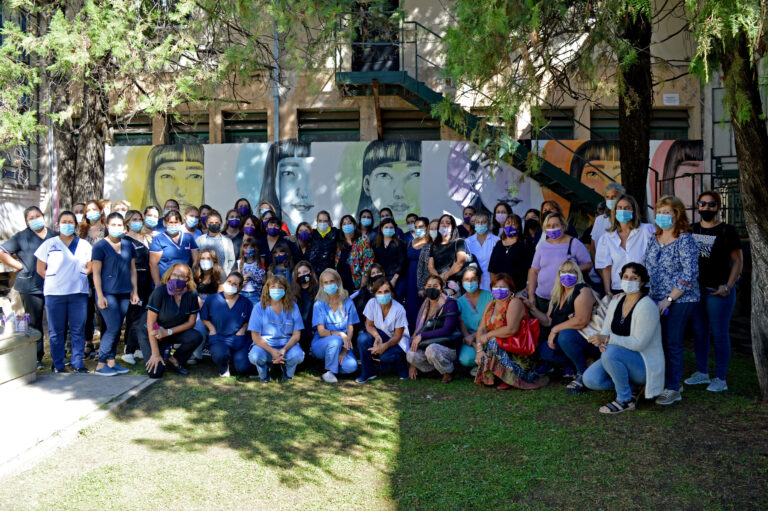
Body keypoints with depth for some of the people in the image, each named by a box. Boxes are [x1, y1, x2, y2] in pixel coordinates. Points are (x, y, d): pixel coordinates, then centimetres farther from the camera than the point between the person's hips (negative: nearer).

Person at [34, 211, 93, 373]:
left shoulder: (84, 244, 9)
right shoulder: (49, 244, 7)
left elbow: (90, 267, 11)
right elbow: (40, 269, 8)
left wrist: (77, 277, 2)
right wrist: (54, 280, 2)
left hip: (78, 293, 1)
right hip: (55, 293, -1)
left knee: (78, 329, 1)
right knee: (56, 331, 4)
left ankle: (78, 363, 8)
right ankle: (58, 364, 12)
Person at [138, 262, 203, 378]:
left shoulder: (192, 294, -14)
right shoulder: (160, 291, -24)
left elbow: (191, 322, -7)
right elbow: (150, 323, -22)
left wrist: (168, 332, -20)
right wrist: (155, 354, -21)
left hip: (174, 332, 4)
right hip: (152, 335, -3)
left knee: (196, 337, -26)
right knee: (155, 373, -19)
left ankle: (174, 360, 0)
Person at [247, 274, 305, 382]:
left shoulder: (292, 307, 2)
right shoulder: (259, 307, -2)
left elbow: (296, 335, -1)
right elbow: (255, 336, -7)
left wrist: (284, 350, -20)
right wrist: (272, 351, -23)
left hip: (287, 345, 1)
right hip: (265, 345, -1)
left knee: (298, 355, -32)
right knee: (254, 356, -34)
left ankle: (288, 373, 6)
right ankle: (264, 374, 5)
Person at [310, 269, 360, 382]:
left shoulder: (347, 303, 1)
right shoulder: (319, 304, -4)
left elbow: (350, 329, -1)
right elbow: (321, 332, -10)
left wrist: (344, 351, -15)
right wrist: (340, 334, -26)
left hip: (342, 345, 2)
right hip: (321, 345, -2)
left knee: (351, 366, -27)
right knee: (336, 340, -36)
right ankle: (328, 372, -14)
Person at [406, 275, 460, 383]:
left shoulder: (450, 304, -8)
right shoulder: (425, 306, 9)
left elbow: (446, 331, -19)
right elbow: (418, 330, 7)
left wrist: (422, 336, -20)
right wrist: (412, 365, 2)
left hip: (448, 348, -4)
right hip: (427, 346, 5)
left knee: (431, 349, -36)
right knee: (411, 355, -25)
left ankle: (449, 373, -7)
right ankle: (434, 368, 4)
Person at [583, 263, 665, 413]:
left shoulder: (647, 307, -17)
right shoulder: (615, 303, 6)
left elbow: (638, 343, -23)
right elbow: (605, 331, 6)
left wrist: (608, 339, -27)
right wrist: (601, 342, -18)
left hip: (644, 363, -7)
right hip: (620, 359, 7)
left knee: (612, 352, -36)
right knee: (590, 379, -16)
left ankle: (625, 401, -18)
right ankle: (629, 385, 7)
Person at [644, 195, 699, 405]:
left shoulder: (685, 240, -10)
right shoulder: (654, 240, 11)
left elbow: (690, 274, -16)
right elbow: (646, 269, 17)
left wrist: (668, 300, -16)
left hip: (679, 301, -6)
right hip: (655, 300, 6)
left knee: (672, 343, -3)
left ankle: (673, 389, 8)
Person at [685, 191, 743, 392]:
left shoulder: (727, 231, -5)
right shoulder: (692, 229, 9)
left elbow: (738, 261, -4)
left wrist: (728, 286, -13)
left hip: (718, 291, -5)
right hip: (696, 289, 5)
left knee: (719, 334, 0)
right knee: (699, 332, 12)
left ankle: (721, 379, 10)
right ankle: (702, 372, 25)